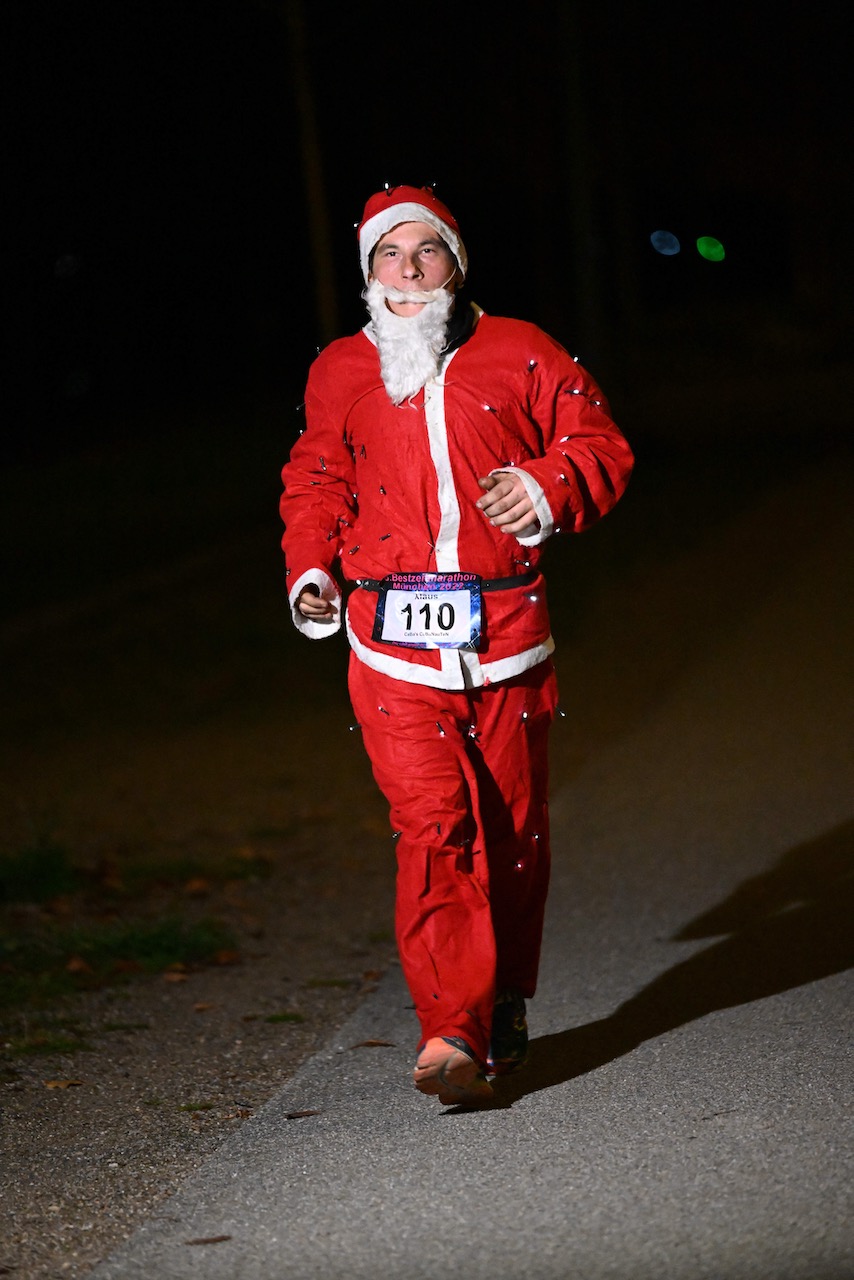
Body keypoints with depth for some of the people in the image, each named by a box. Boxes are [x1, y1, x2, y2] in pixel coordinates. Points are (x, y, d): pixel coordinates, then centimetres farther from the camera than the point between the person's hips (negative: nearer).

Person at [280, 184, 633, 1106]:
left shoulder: (519, 354, 7)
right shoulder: (339, 373, 12)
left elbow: (601, 445, 9)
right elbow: (315, 482, 23)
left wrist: (548, 486, -11)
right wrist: (310, 569, 8)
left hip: (505, 634, 1)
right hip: (393, 640, -1)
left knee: (513, 829, 9)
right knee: (432, 828, -14)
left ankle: (503, 1010, 28)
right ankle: (451, 1033, -17)